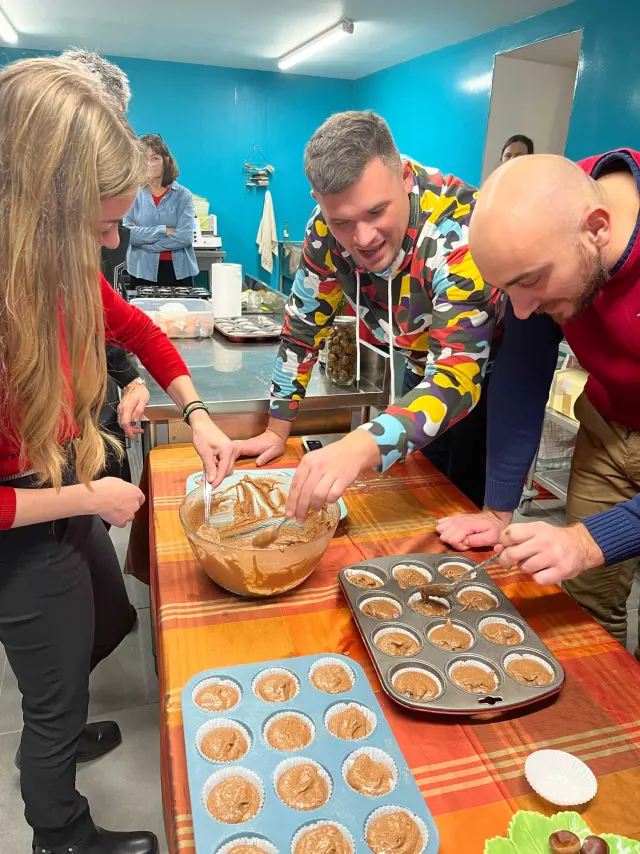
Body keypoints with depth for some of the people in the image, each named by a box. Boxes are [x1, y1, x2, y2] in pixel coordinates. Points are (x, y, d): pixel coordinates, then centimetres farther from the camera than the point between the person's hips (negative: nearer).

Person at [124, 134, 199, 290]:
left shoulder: (183, 195, 1)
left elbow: (185, 237, -11)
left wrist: (144, 239, -9)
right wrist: (163, 230, -14)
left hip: (179, 272, -1)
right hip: (142, 272, 1)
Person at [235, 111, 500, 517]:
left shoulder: (460, 232, -35)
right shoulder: (328, 226, -19)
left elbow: (459, 378, -43)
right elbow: (303, 324, -8)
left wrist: (357, 449, -58)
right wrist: (277, 430, -9)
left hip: (482, 373, -4)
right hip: (426, 371, 5)